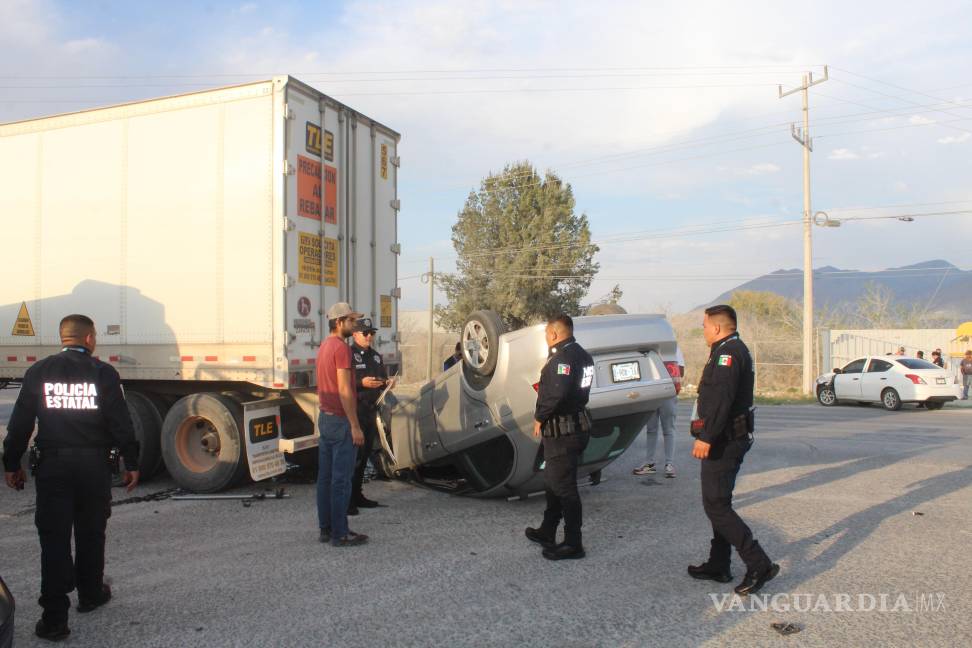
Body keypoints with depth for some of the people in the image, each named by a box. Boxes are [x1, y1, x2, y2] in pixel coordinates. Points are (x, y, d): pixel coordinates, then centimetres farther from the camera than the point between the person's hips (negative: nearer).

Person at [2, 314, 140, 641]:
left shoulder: (39, 372, 1)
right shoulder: (103, 373, -4)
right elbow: (121, 423, -5)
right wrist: (131, 464, 2)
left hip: (51, 464, 1)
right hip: (94, 463, 0)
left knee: (54, 539, 2)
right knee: (91, 533, 16)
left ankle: (54, 618, 1)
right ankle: (90, 594, 33)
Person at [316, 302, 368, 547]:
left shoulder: (324, 346, 14)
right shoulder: (341, 348, -16)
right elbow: (344, 391, -21)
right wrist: (355, 426, -19)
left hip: (325, 418, 10)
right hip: (340, 421, -10)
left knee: (325, 476, 12)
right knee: (341, 479, -5)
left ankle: (326, 528, 19)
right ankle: (339, 534, -1)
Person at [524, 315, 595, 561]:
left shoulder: (563, 357, -19)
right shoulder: (583, 356, 13)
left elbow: (557, 393, -29)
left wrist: (539, 417, -16)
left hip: (562, 431, -10)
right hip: (577, 425, 10)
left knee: (564, 487, -3)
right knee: (553, 481, 21)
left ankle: (573, 544, 5)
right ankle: (547, 532, 33)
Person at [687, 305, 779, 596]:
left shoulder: (727, 353, -16)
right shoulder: (737, 350, 18)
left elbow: (721, 400, -26)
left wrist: (706, 438, -26)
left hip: (723, 441, -11)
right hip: (734, 438, 11)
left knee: (716, 505, -9)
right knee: (718, 503, 16)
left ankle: (759, 564, -8)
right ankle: (718, 566, 23)